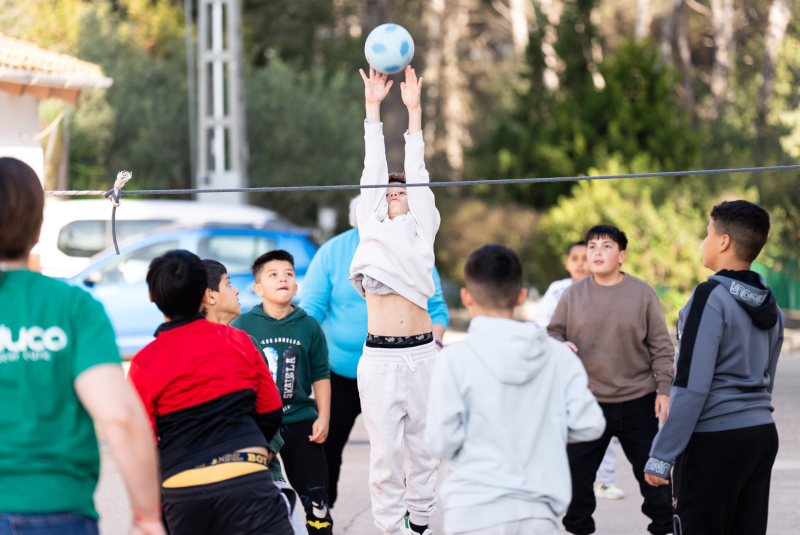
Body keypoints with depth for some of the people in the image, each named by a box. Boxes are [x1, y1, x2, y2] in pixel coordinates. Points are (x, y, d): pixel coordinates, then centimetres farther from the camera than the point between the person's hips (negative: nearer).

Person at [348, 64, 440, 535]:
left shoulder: (421, 232, 11)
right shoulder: (371, 228, 11)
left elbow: (418, 175, 8)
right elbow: (374, 172, 9)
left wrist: (414, 111, 8)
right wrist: (373, 108, 8)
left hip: (422, 354, 1)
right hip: (380, 358, -1)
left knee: (424, 442, 5)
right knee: (386, 447, -1)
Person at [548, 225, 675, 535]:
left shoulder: (642, 293, 0)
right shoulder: (572, 296, 2)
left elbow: (661, 346, 2)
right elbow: (553, 334, 8)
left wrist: (664, 389, -3)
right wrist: (560, 346, -15)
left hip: (638, 403, -1)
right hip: (587, 403, 1)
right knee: (576, 475, 4)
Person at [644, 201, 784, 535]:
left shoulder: (711, 298, -15)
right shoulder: (768, 306, 11)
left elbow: (691, 386, -19)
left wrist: (661, 456, -16)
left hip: (714, 438, -8)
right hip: (762, 434, 8)